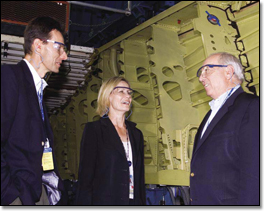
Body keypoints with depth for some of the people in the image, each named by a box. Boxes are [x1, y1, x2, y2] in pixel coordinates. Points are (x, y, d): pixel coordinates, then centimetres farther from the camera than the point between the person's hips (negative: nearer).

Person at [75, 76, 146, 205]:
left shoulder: (136, 134, 14)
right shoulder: (94, 130, -1)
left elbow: (140, 178, 15)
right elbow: (85, 175, -6)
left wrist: (142, 203, 9)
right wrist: (84, 203, -13)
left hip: (134, 200, 5)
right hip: (104, 201, -4)